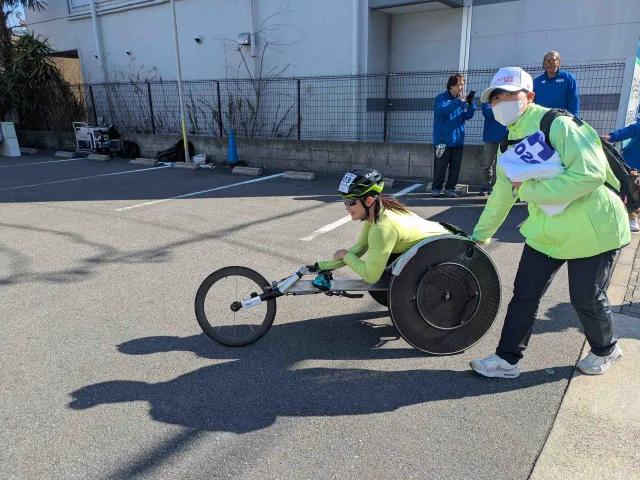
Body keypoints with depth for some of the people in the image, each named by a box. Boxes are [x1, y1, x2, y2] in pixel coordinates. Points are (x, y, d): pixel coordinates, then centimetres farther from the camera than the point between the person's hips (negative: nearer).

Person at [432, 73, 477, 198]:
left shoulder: (461, 99, 12)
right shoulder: (441, 98, -3)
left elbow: (467, 116, 5)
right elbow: (442, 111, -22)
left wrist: (470, 103, -11)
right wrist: (459, 102, -26)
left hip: (457, 139, 5)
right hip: (443, 139, -5)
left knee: (455, 166, 5)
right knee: (440, 166, -2)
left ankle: (450, 188, 14)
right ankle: (436, 188, 8)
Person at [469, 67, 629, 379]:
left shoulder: (557, 125, -18)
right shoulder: (511, 143, 7)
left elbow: (591, 174, -30)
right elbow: (502, 195, 15)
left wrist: (530, 190, -25)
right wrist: (480, 234, 21)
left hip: (591, 230, -7)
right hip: (546, 230, 7)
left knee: (586, 298, 7)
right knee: (524, 293, 5)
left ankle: (605, 351, 37)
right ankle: (507, 359, 16)